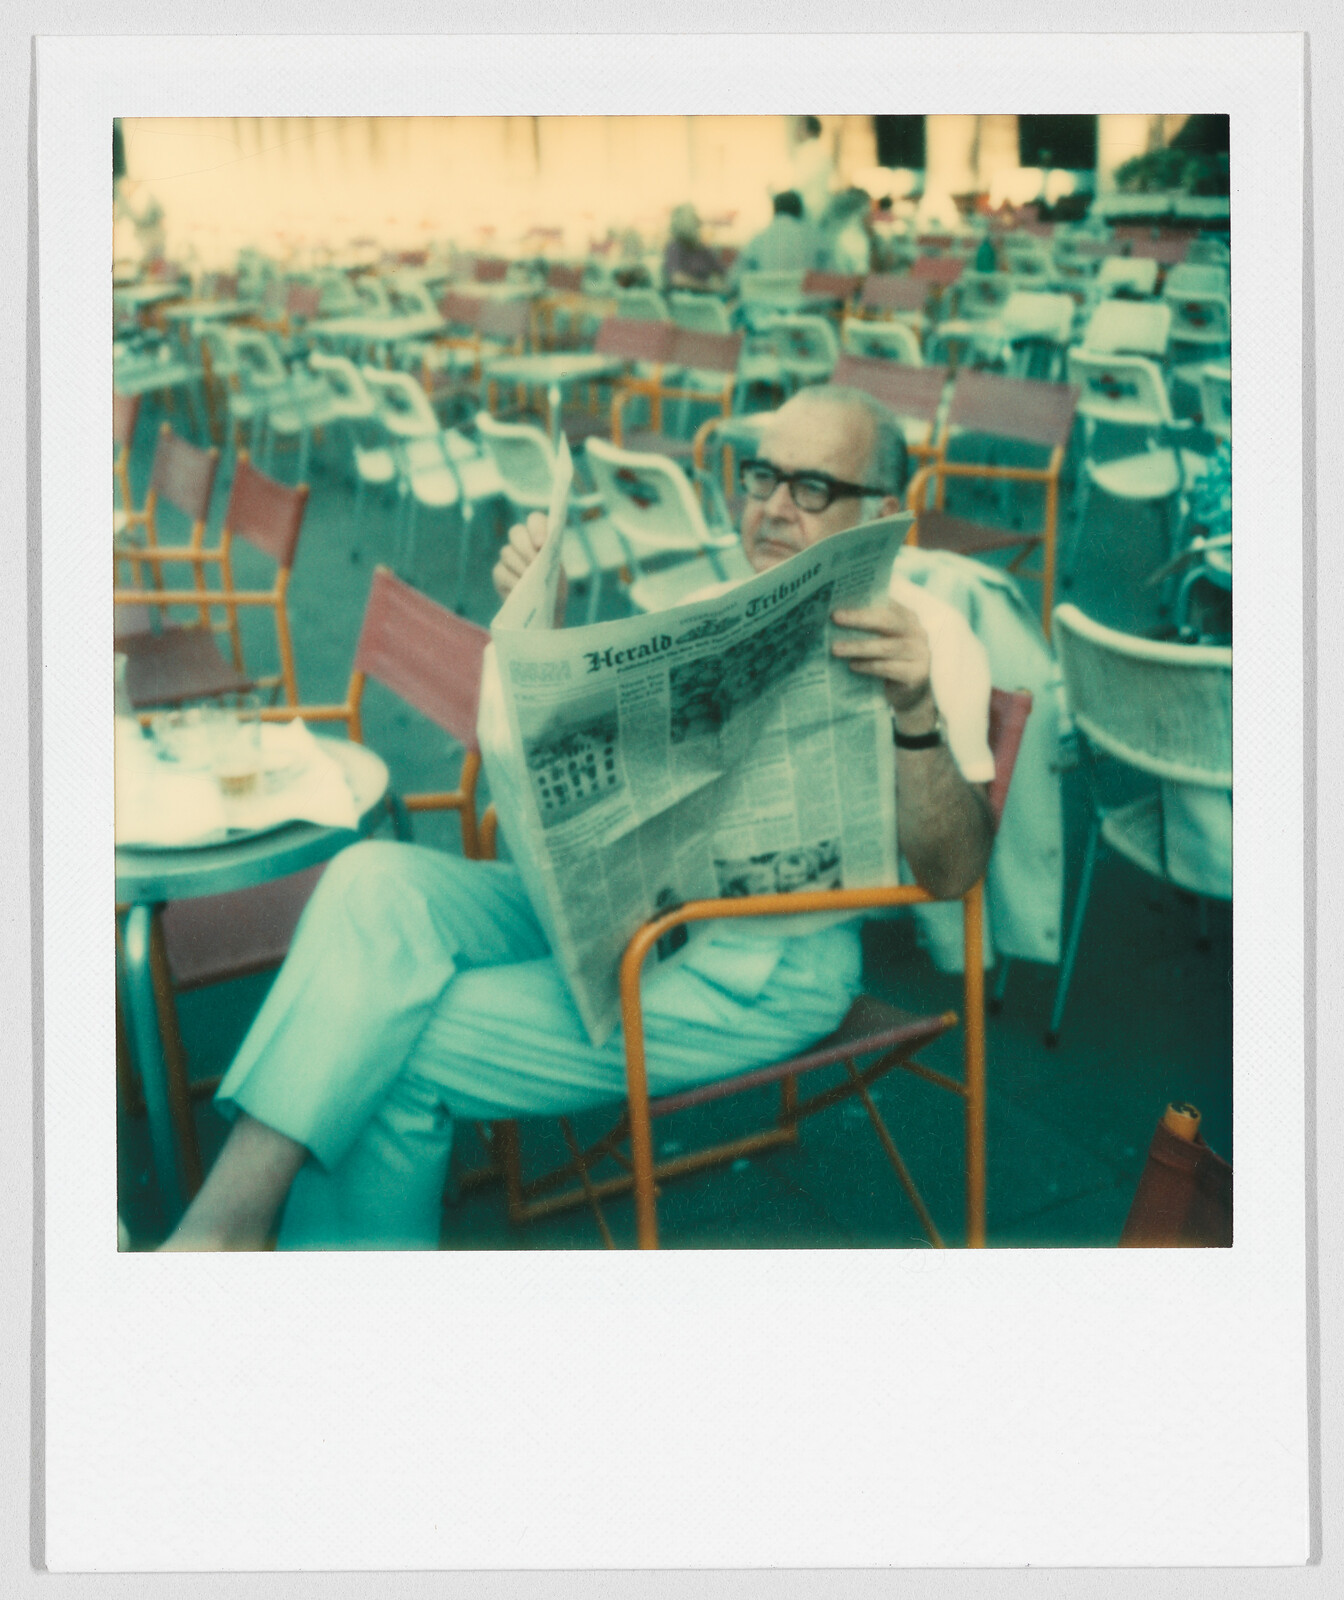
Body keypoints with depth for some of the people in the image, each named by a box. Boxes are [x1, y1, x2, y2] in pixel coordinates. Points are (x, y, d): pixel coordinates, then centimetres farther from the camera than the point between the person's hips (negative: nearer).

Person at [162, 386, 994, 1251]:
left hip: (758, 969, -7)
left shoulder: (922, 634, -3)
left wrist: (916, 712, -31)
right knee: (376, 881, -19)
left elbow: (953, 872, -13)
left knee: (386, 1059, -18)